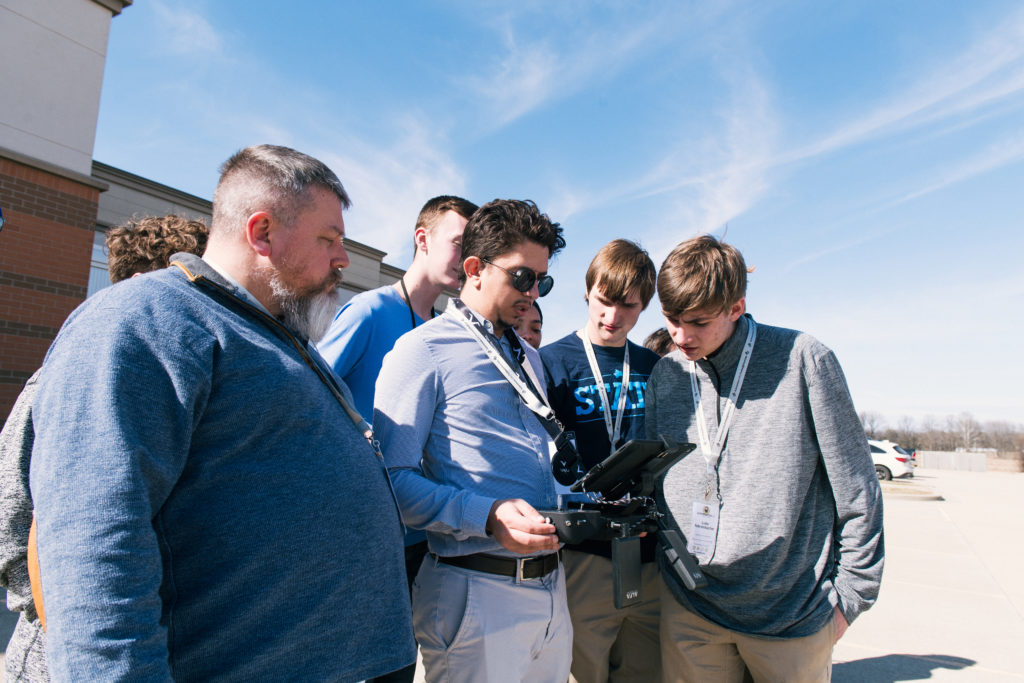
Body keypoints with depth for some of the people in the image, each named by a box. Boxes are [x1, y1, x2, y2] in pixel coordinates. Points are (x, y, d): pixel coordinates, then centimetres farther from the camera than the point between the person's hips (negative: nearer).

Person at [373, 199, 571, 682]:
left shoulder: (529, 359, 16)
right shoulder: (423, 350, -9)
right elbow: (393, 476, -17)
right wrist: (487, 517, -26)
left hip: (550, 586, 8)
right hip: (477, 591, -7)